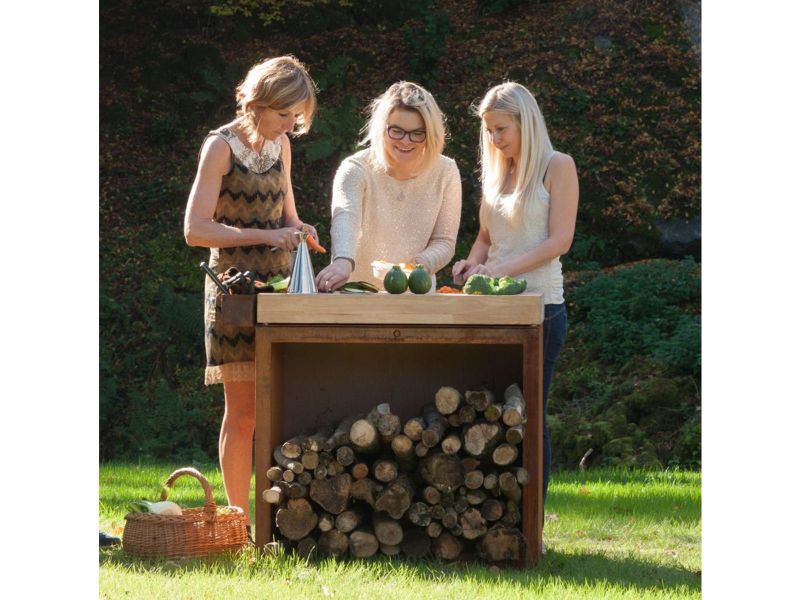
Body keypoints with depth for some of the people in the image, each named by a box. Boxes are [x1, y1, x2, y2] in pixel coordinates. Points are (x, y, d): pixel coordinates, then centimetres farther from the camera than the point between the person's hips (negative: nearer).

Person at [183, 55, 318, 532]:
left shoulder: (280, 145, 12)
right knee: (243, 412, -3)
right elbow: (196, 230, -14)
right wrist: (265, 236, -20)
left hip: (280, 285, 6)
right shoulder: (222, 146, -8)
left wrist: (299, 229, -2)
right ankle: (240, 520, 2)